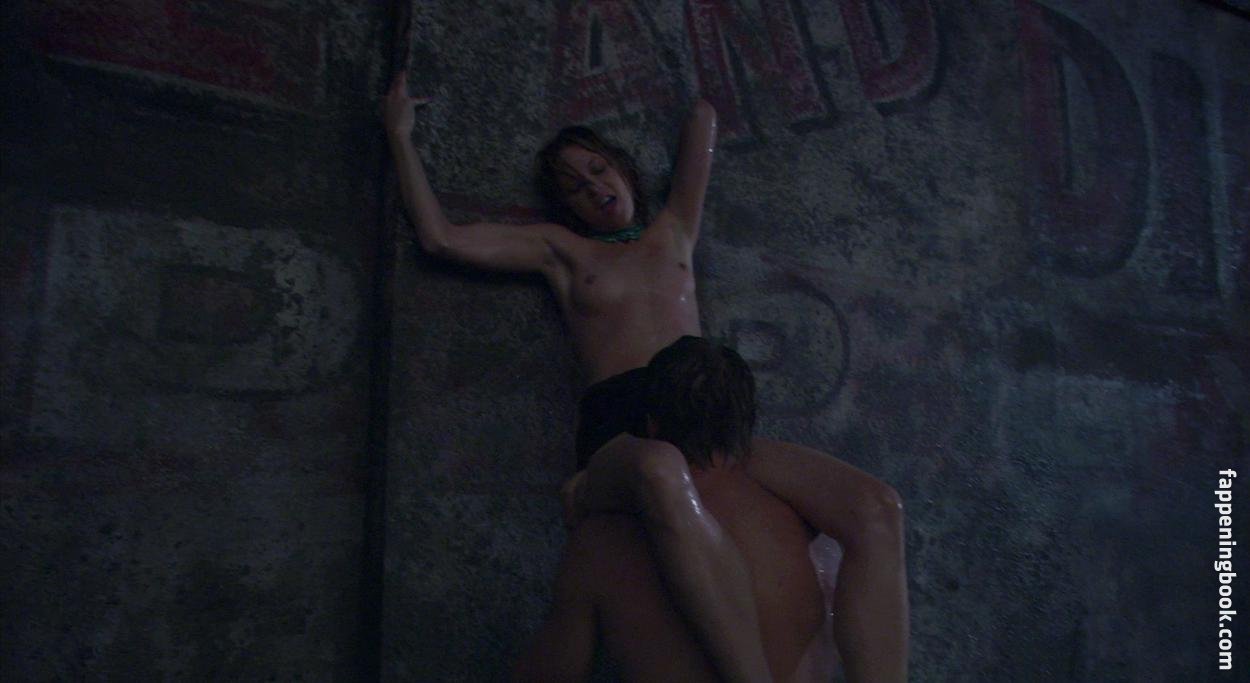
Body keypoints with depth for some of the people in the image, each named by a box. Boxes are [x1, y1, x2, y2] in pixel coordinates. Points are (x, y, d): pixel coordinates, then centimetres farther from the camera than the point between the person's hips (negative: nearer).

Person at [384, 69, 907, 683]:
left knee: (875, 508, -23)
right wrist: (401, 136, 27)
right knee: (662, 475, -45)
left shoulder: (672, 232, 30)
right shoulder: (561, 249, 23)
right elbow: (439, 237, 18)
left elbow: (702, 118, 36)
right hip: (620, 426, -3)